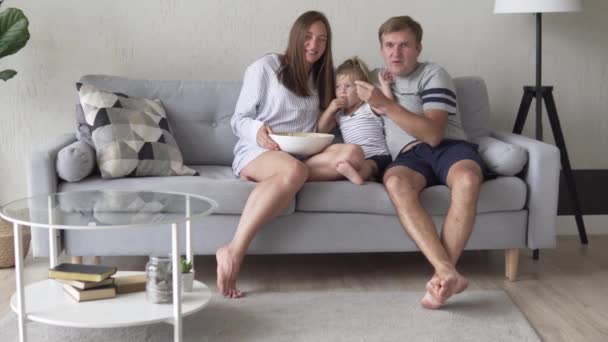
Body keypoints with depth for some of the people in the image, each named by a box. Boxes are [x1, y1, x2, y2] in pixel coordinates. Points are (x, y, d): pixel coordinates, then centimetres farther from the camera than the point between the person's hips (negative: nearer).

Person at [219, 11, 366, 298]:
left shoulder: (320, 79, 21)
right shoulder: (265, 67, 4)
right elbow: (238, 120, 2)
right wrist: (257, 130, -20)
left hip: (302, 154, 5)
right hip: (256, 152, -5)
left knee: (353, 154, -26)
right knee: (295, 171, -41)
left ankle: (264, 181, -29)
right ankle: (234, 251, -45)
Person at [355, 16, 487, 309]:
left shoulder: (433, 74, 6)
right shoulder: (374, 78, 23)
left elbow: (433, 134, -10)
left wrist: (385, 104, -15)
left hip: (449, 146, -2)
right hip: (408, 155, 2)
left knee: (467, 179, -40)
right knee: (395, 183, -37)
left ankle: (441, 274, -38)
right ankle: (448, 273, -48)